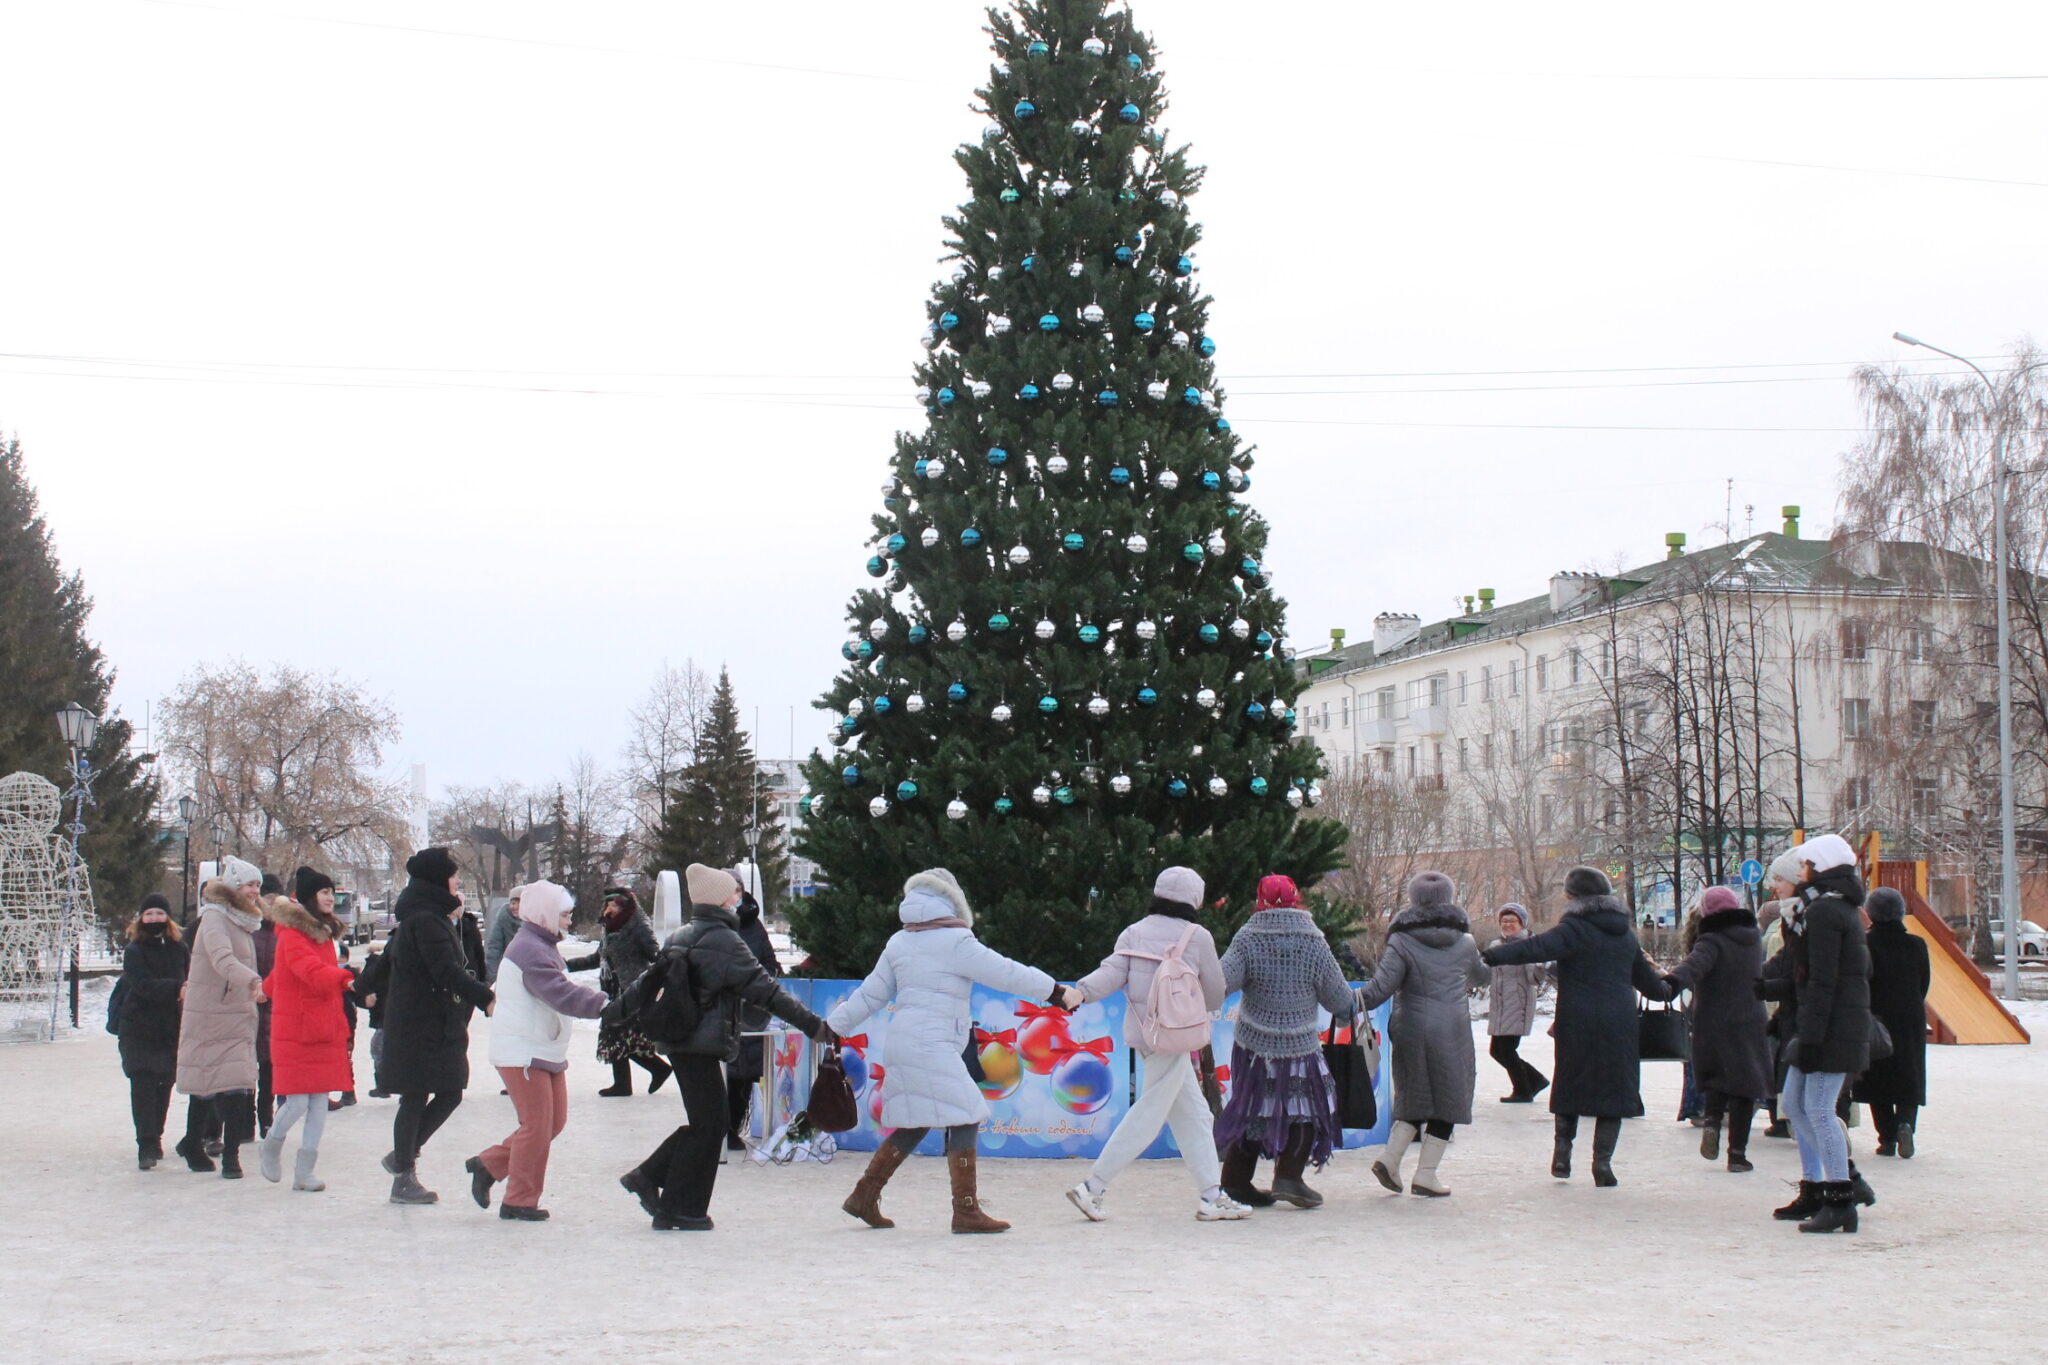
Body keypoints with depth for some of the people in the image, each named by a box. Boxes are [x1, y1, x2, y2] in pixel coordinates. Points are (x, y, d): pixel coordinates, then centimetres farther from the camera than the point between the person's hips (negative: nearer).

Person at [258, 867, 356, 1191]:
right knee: (298, 1101, -8)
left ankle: (304, 1171, 9)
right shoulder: (293, 933, -12)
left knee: (320, 1103, 4)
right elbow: (311, 971, -28)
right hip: (295, 1029, -8)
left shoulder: (324, 931, 16)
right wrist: (346, 978, -35)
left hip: (325, 1028, 8)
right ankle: (271, 1150, 20)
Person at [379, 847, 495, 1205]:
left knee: (449, 1093, 10)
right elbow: (447, 971, -25)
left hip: (438, 1025, 10)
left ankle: (403, 1156, 22)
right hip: (421, 1026, -10)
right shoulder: (426, 921, -17)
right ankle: (403, 1179, 5)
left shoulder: (423, 917, 15)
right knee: (415, 1098, -3)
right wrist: (485, 997, -27)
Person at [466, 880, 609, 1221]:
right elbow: (562, 995, -31)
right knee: (537, 1125, -5)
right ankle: (520, 1202, 5)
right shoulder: (530, 951, -20)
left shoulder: (545, 947, 16)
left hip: (546, 1052, 11)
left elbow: (561, 991, 18)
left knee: (555, 1120, 12)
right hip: (523, 1053, -11)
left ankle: (488, 1165, 21)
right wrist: (604, 1005, -37)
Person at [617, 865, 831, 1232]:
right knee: (708, 1126, -1)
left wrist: (613, 1011, 34)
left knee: (703, 1122, 17)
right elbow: (764, 990, -17)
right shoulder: (724, 941, -14)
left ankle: (647, 1178, 18)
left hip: (679, 1042, 9)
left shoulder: (679, 938, 12)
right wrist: (812, 1025, -15)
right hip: (702, 1046, -9)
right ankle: (680, 1211, 3)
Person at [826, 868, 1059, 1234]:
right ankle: (966, 1211, -10)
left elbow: (871, 993, 16)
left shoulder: (899, 943, 13)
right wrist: (1054, 991, 3)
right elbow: (1006, 973, -6)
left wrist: (832, 1025, 26)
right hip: (933, 1048, -8)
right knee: (964, 1119, -7)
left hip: (902, 1044, 8)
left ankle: (864, 1196, 18)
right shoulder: (956, 943, -9)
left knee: (914, 1125, 16)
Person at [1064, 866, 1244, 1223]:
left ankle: (1210, 1197, 14)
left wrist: (1081, 991, -19)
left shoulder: (1133, 933, 9)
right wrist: (1205, 1010, 24)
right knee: (1149, 1115, -4)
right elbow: (1215, 992, 3)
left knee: (1194, 1114, 13)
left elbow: (1112, 970, -9)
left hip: (1143, 1030, 7)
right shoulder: (1197, 937, -5)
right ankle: (1093, 1188, -7)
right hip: (1173, 1036, -7)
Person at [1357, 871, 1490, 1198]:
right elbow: (1483, 976, 25)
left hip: (1411, 1028, 1)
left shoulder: (1402, 942, -4)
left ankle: (1390, 1159, 3)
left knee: (1414, 1098, 16)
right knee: (1447, 1100, 6)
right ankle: (1426, 1175, 3)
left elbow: (1381, 987, -13)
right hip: (1452, 1031, -1)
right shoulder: (1464, 943, 6)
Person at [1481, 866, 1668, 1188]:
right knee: (1613, 1088, 6)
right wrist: (1665, 990, 48)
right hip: (1619, 1024, 4)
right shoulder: (1624, 933, 12)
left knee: (1570, 1085, 12)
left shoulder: (1574, 930, -9)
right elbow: (1645, 976, 26)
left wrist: (1490, 956, -33)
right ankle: (1603, 1162, 0)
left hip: (1579, 1022, -4)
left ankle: (1562, 1151, 10)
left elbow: (1536, 948, -25)